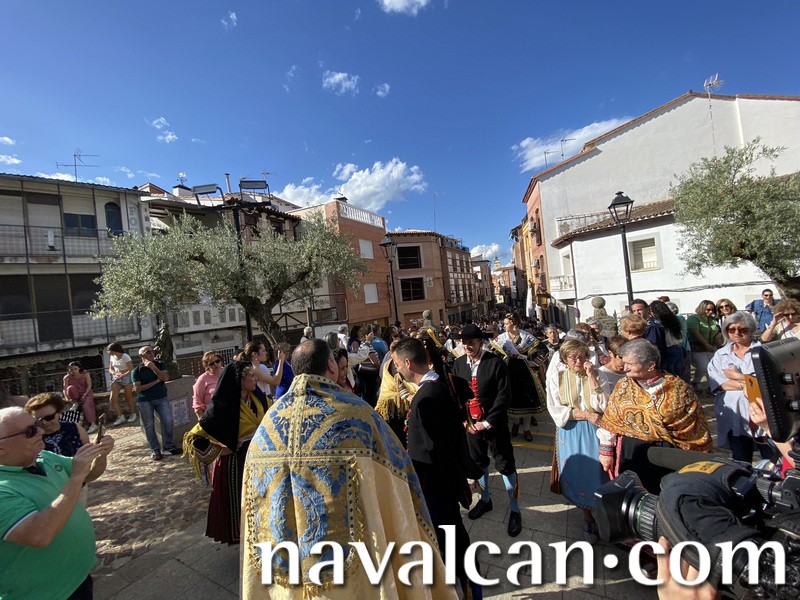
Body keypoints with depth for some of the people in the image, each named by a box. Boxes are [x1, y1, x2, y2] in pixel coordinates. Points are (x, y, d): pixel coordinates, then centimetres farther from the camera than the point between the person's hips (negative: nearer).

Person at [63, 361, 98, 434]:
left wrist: (84, 395, -24)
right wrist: (68, 399, -25)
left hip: (86, 393, -2)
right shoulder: (67, 377, -7)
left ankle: (93, 424, -38)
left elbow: (89, 386, -13)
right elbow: (65, 389, -11)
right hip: (76, 395, 2)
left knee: (86, 406, -29)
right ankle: (76, 404, -13)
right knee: (70, 388, -29)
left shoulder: (85, 374, -10)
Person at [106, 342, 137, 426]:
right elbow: (110, 369, 11)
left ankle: (133, 414, 21)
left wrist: (122, 376, -25)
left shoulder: (125, 357, -16)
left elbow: (131, 369, -18)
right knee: (113, 399, -4)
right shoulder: (112, 357, 3)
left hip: (126, 378, -6)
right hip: (116, 379, 6)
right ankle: (120, 417, 5)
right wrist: (114, 373, -9)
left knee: (128, 398, 4)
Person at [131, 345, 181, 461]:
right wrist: (155, 382, -11)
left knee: (168, 420, -6)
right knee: (149, 425, 1)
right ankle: (155, 449, 12)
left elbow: (166, 378, -10)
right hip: (144, 401, -1)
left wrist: (153, 367, -16)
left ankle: (169, 445, 8)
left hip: (161, 398, 2)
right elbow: (137, 388, -9)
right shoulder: (136, 370, -2)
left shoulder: (160, 364, 4)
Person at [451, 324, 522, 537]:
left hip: (495, 424, -4)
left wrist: (488, 422, -16)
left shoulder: (495, 362, -16)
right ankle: (485, 499, 45)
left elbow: (504, 395, -16)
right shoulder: (458, 364, -3)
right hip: (470, 424, 4)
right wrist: (465, 420, -7)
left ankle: (515, 510, 30)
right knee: (478, 463, 21)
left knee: (506, 466, 8)